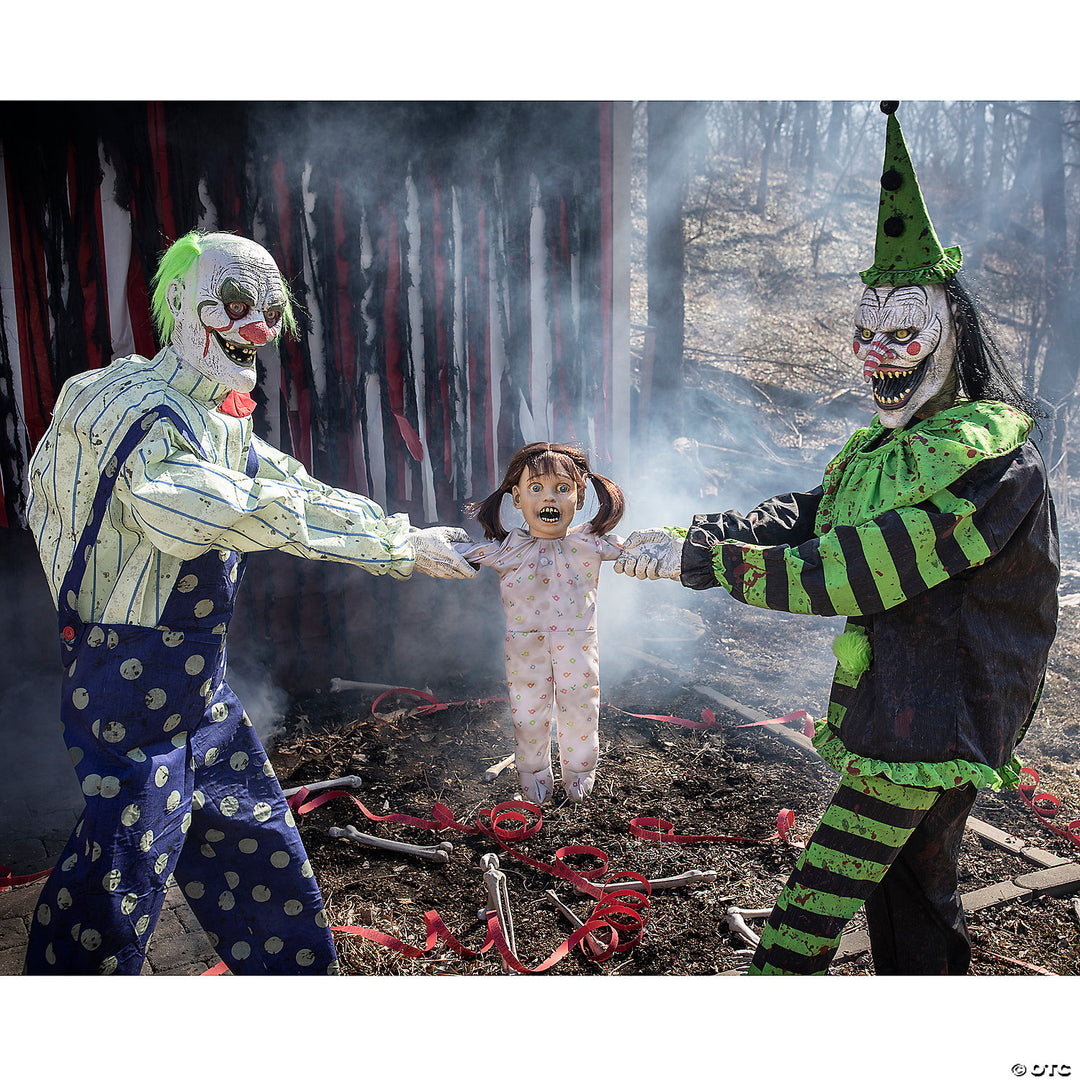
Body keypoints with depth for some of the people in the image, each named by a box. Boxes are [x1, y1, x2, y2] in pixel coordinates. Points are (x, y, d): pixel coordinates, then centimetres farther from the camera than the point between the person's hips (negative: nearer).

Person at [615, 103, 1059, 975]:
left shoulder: (995, 465, -20)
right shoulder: (876, 453, 10)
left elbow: (850, 573, -27)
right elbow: (789, 521, 1)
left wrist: (697, 563, -27)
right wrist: (679, 537, -16)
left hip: (930, 728, -9)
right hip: (892, 715, 9)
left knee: (818, 903, -1)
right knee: (915, 889, 22)